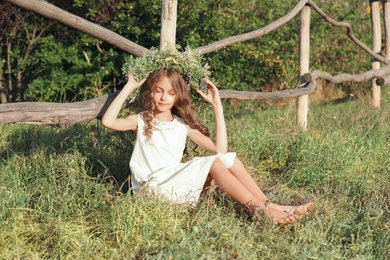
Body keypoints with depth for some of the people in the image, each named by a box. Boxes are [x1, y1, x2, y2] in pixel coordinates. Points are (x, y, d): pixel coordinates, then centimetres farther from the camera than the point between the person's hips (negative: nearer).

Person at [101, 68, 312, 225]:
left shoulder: (183, 125, 15)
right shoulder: (142, 121, 6)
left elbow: (219, 148, 2)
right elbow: (108, 121, -16)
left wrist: (217, 105, 3)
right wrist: (129, 87, -8)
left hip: (177, 183, 5)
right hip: (152, 185, -5)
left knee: (228, 158, -14)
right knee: (214, 162, -25)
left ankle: (268, 206, -20)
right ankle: (261, 211, -31)